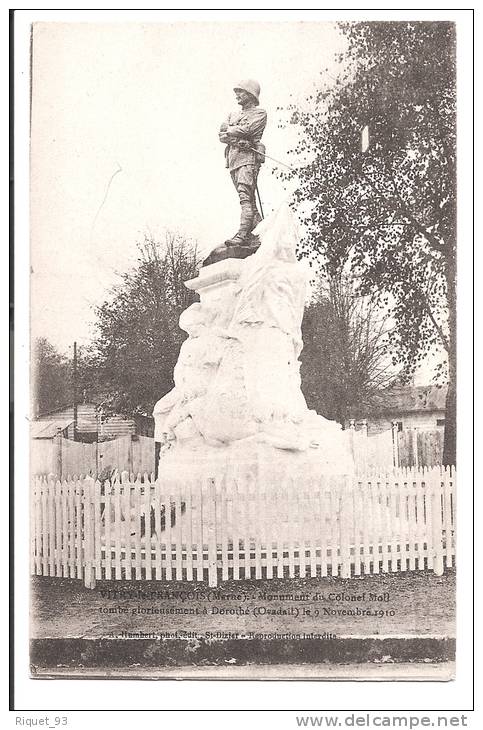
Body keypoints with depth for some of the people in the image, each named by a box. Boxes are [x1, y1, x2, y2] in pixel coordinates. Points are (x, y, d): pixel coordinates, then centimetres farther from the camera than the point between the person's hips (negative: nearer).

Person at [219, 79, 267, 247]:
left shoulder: (259, 113, 6)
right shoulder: (234, 114, 26)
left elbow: (247, 129, -11)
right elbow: (221, 136, 11)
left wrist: (229, 131, 4)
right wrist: (238, 137, -8)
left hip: (248, 157, -7)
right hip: (232, 158, 7)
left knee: (245, 196, -19)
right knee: (249, 199, 6)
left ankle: (242, 235, -29)